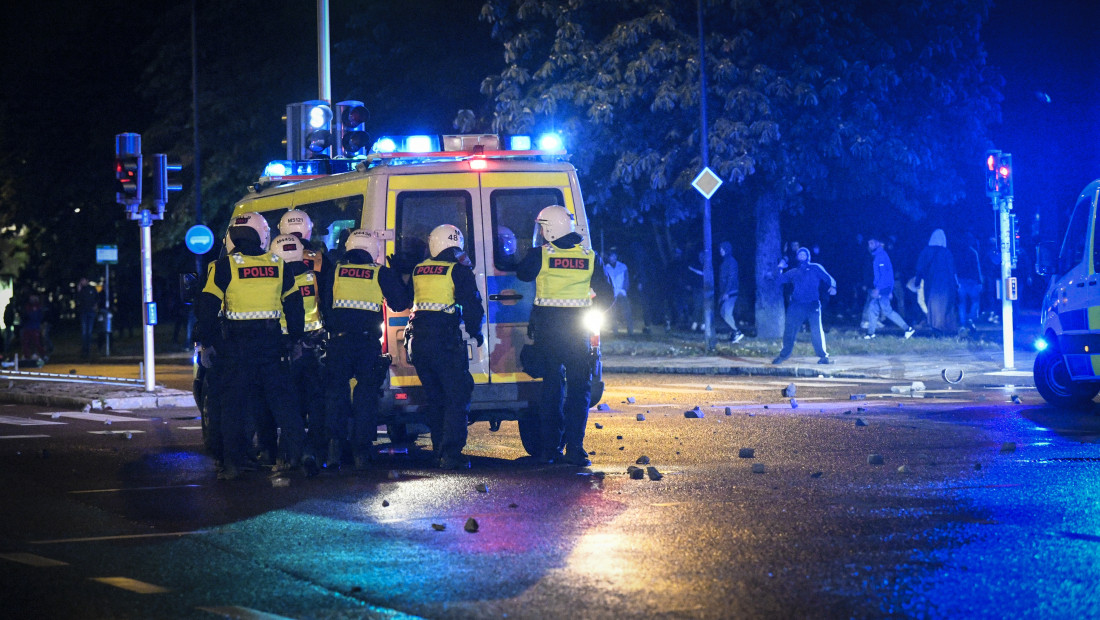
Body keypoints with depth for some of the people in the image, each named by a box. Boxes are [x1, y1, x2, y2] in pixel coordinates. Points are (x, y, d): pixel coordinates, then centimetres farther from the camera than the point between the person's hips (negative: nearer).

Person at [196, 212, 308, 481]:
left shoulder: (225, 266, -5)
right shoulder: (278, 265, 5)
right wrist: (296, 339, 21)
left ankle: (233, 464, -2)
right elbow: (294, 305, 12)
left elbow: (208, 307, -6)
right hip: (271, 342, 3)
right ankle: (293, 454, 14)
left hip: (238, 345, -3)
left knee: (234, 403, 1)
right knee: (281, 398, 13)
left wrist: (205, 343, 2)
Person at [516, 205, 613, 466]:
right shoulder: (589, 257, -1)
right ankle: (574, 449, -5)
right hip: (577, 327, 0)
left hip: (546, 326, 0)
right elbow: (606, 295, 5)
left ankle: (549, 449, 12)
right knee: (579, 387, 5)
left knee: (551, 384, 12)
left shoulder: (540, 254, -7)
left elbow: (522, 274, 13)